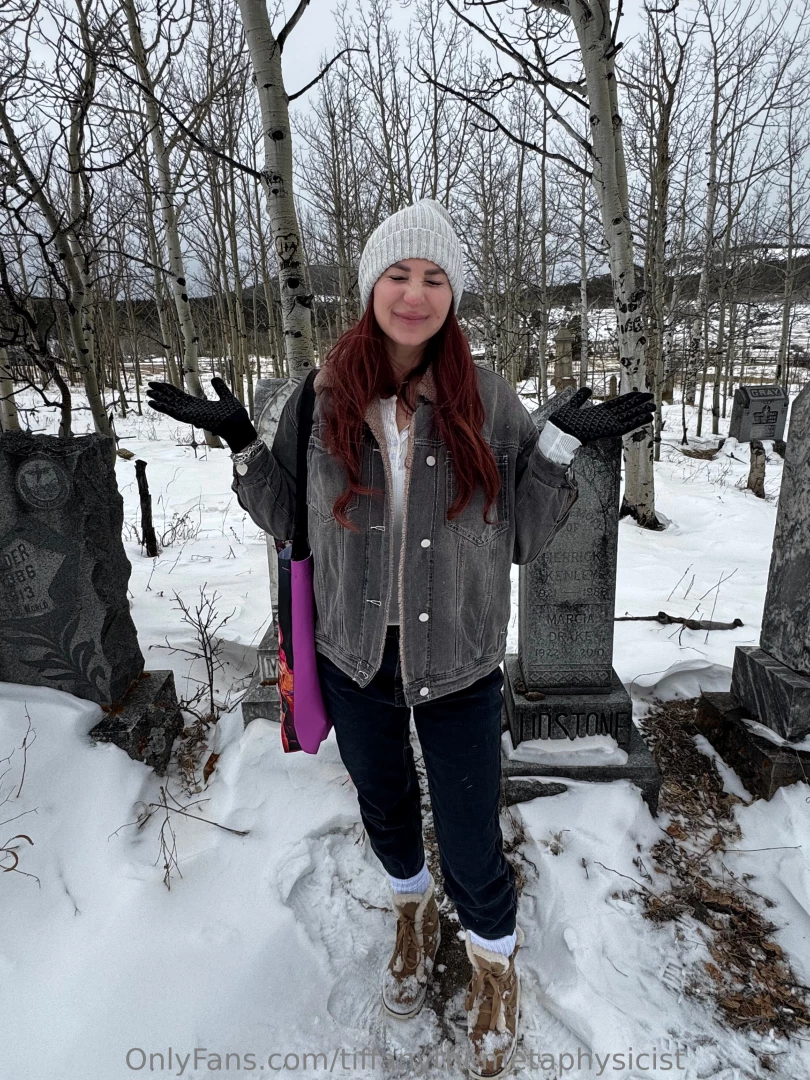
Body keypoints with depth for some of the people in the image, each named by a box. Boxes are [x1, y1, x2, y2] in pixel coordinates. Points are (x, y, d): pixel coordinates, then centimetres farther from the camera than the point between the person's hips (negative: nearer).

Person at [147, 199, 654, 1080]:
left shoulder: (488, 401, -9)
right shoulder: (320, 399, -6)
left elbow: (522, 537, -5)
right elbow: (289, 519, 4)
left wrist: (561, 445, -17)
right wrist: (240, 442, -9)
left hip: (458, 663, -2)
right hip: (355, 657, 2)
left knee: (470, 841, 10)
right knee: (384, 805, 25)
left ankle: (494, 965, 45)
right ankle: (413, 914, 59)